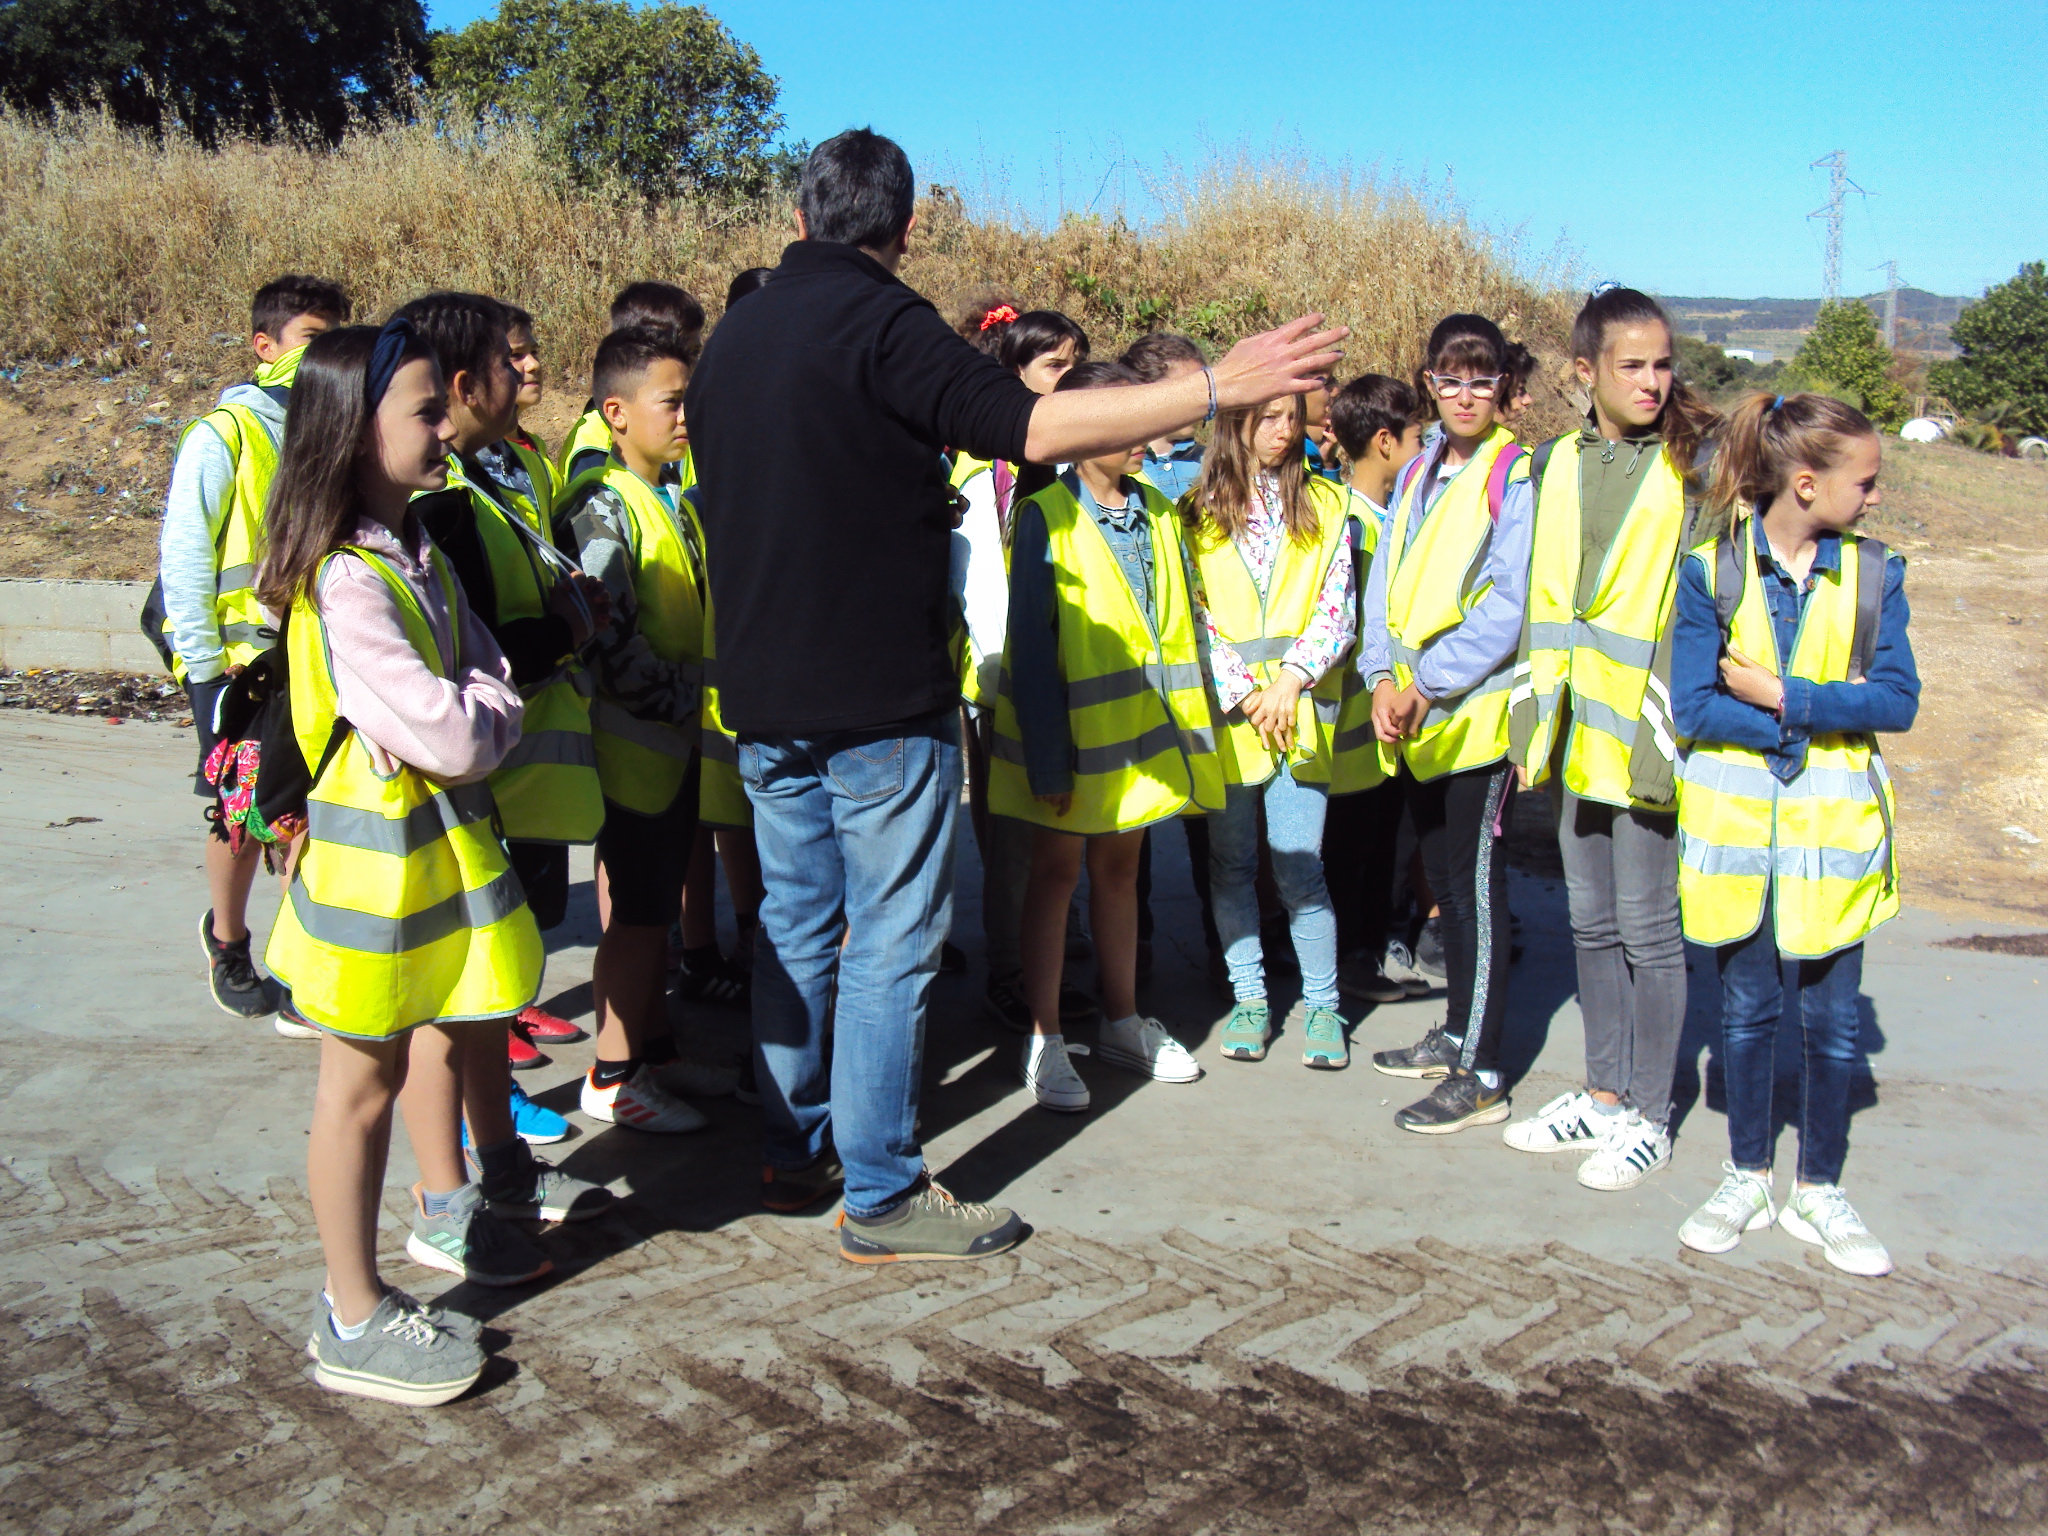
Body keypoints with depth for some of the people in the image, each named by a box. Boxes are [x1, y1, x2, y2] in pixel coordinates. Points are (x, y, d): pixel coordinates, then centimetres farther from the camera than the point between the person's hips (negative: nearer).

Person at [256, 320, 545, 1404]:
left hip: (445, 833, 9)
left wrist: (462, 716, -14)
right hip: (375, 849, -9)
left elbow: (494, 686, 5)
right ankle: (354, 1318, 15)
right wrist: (477, 717, -7)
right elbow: (452, 738, -27)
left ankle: (446, 1219, 45)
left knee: (447, 1029, 23)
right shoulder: (344, 582, -24)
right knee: (364, 1076, 2)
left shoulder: (418, 552, 7)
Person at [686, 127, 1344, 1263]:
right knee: (890, 942, -1)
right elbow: (1023, 425, -23)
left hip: (764, 697, 8)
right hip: (879, 697, -8)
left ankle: (793, 1138, 28)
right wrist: (1217, 384, -22)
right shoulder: (878, 319, -12)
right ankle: (881, 1197, 5)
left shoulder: (733, 335, 14)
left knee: (795, 917, 18)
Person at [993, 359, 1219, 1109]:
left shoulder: (1159, 515, 7)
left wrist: (1193, 725, 4)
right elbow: (1031, 646, -14)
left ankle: (1122, 1020, 27)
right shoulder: (1047, 516, -11)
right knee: (1057, 871, 4)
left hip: (1141, 731, 5)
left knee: (1119, 865, 15)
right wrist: (1048, 757, -18)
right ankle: (1045, 1039, 12)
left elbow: (1182, 623, 10)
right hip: (1073, 729, -5)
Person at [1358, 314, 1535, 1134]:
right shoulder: (1417, 474, 14)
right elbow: (1385, 584, 11)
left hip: (1476, 715, -7)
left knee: (1476, 887, -3)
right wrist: (1382, 679, -4)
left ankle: (1481, 1075, 5)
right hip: (1412, 718, 7)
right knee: (1446, 880, 16)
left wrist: (1426, 684, -18)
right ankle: (1457, 1034, 30)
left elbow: (1507, 607, -15)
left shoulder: (1517, 477, -8)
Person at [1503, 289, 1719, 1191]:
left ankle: (1649, 1116, 17)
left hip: (1648, 732, -5)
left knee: (1648, 929, 3)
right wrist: (1532, 722, 12)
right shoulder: (1555, 464, 9)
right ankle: (1604, 1092, 29)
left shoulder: (1694, 465, -6)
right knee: (1592, 923, 14)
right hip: (1576, 733, 5)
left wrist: (1672, 731, -13)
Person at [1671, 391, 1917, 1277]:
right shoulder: (1710, 572, -6)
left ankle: (1819, 1191, 23)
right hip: (1734, 828, -1)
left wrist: (1777, 693, -16)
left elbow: (1898, 700, -8)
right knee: (1747, 1008, 11)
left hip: (1835, 830, 1)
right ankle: (1747, 1176, 27)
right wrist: (1823, 717, -13)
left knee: (1832, 1020, 6)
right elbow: (1693, 707, -12)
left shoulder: (1874, 574, 0)